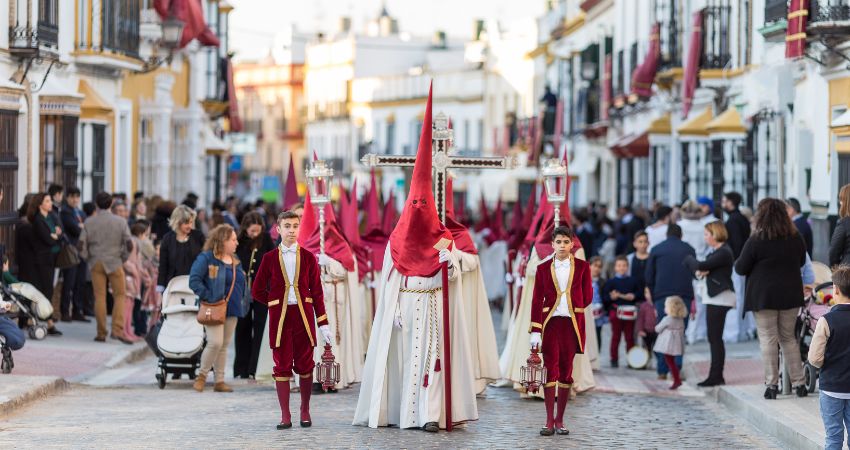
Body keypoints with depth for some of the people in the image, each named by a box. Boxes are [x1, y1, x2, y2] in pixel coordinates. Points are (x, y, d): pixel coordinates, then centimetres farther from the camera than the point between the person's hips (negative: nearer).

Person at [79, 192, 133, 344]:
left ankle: (101, 333, 5)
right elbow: (128, 244, -4)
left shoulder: (89, 222, 0)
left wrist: (88, 259, 13)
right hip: (115, 263, -1)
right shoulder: (121, 222, -2)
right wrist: (123, 259, 10)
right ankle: (117, 330, -9)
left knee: (99, 297, 4)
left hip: (96, 263, 1)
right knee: (119, 295, 4)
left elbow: (82, 245, -1)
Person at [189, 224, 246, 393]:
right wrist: (209, 297, -19)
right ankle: (201, 375, 2)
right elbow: (194, 280, -16)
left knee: (224, 345, 8)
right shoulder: (206, 258, -10)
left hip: (232, 310, 7)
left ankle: (220, 381, 13)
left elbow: (240, 283, 23)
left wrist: (239, 301, 9)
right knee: (215, 342, -17)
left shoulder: (235, 261, 14)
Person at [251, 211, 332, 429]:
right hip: (280, 318, 0)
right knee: (282, 366, -1)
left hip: (304, 316, 0)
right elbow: (257, 291, 8)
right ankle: (285, 416, 4)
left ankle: (305, 411, 15)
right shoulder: (270, 258, 4)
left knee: (305, 365, 3)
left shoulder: (308, 258, 5)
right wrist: (278, 303, 2)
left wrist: (323, 324, 0)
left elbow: (317, 292, 4)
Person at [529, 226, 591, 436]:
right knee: (551, 369, -6)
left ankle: (560, 420, 11)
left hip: (572, 324, 1)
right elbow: (537, 300, 0)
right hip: (550, 323, -1)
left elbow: (587, 297, 11)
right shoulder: (544, 268, 3)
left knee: (566, 370, 4)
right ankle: (549, 421, -5)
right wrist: (535, 331, -6)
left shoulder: (582, 267, 4)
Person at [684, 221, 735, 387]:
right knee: (714, 338, 11)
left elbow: (701, 266, -20)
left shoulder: (724, 253, -14)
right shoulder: (715, 251, 19)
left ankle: (716, 376, -6)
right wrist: (698, 270, -9)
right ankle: (715, 376, 14)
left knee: (715, 338, -8)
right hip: (713, 298, 10)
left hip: (720, 298, -10)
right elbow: (698, 266, 15)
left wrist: (691, 260, 0)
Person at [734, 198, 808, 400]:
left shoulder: (756, 240, -13)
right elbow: (801, 262, 19)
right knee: (789, 338, 14)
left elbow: (741, 268, -7)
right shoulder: (796, 239, 2)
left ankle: (772, 384, -2)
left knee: (768, 339, 2)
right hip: (791, 295, 4)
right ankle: (799, 383, 13)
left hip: (763, 296, -4)